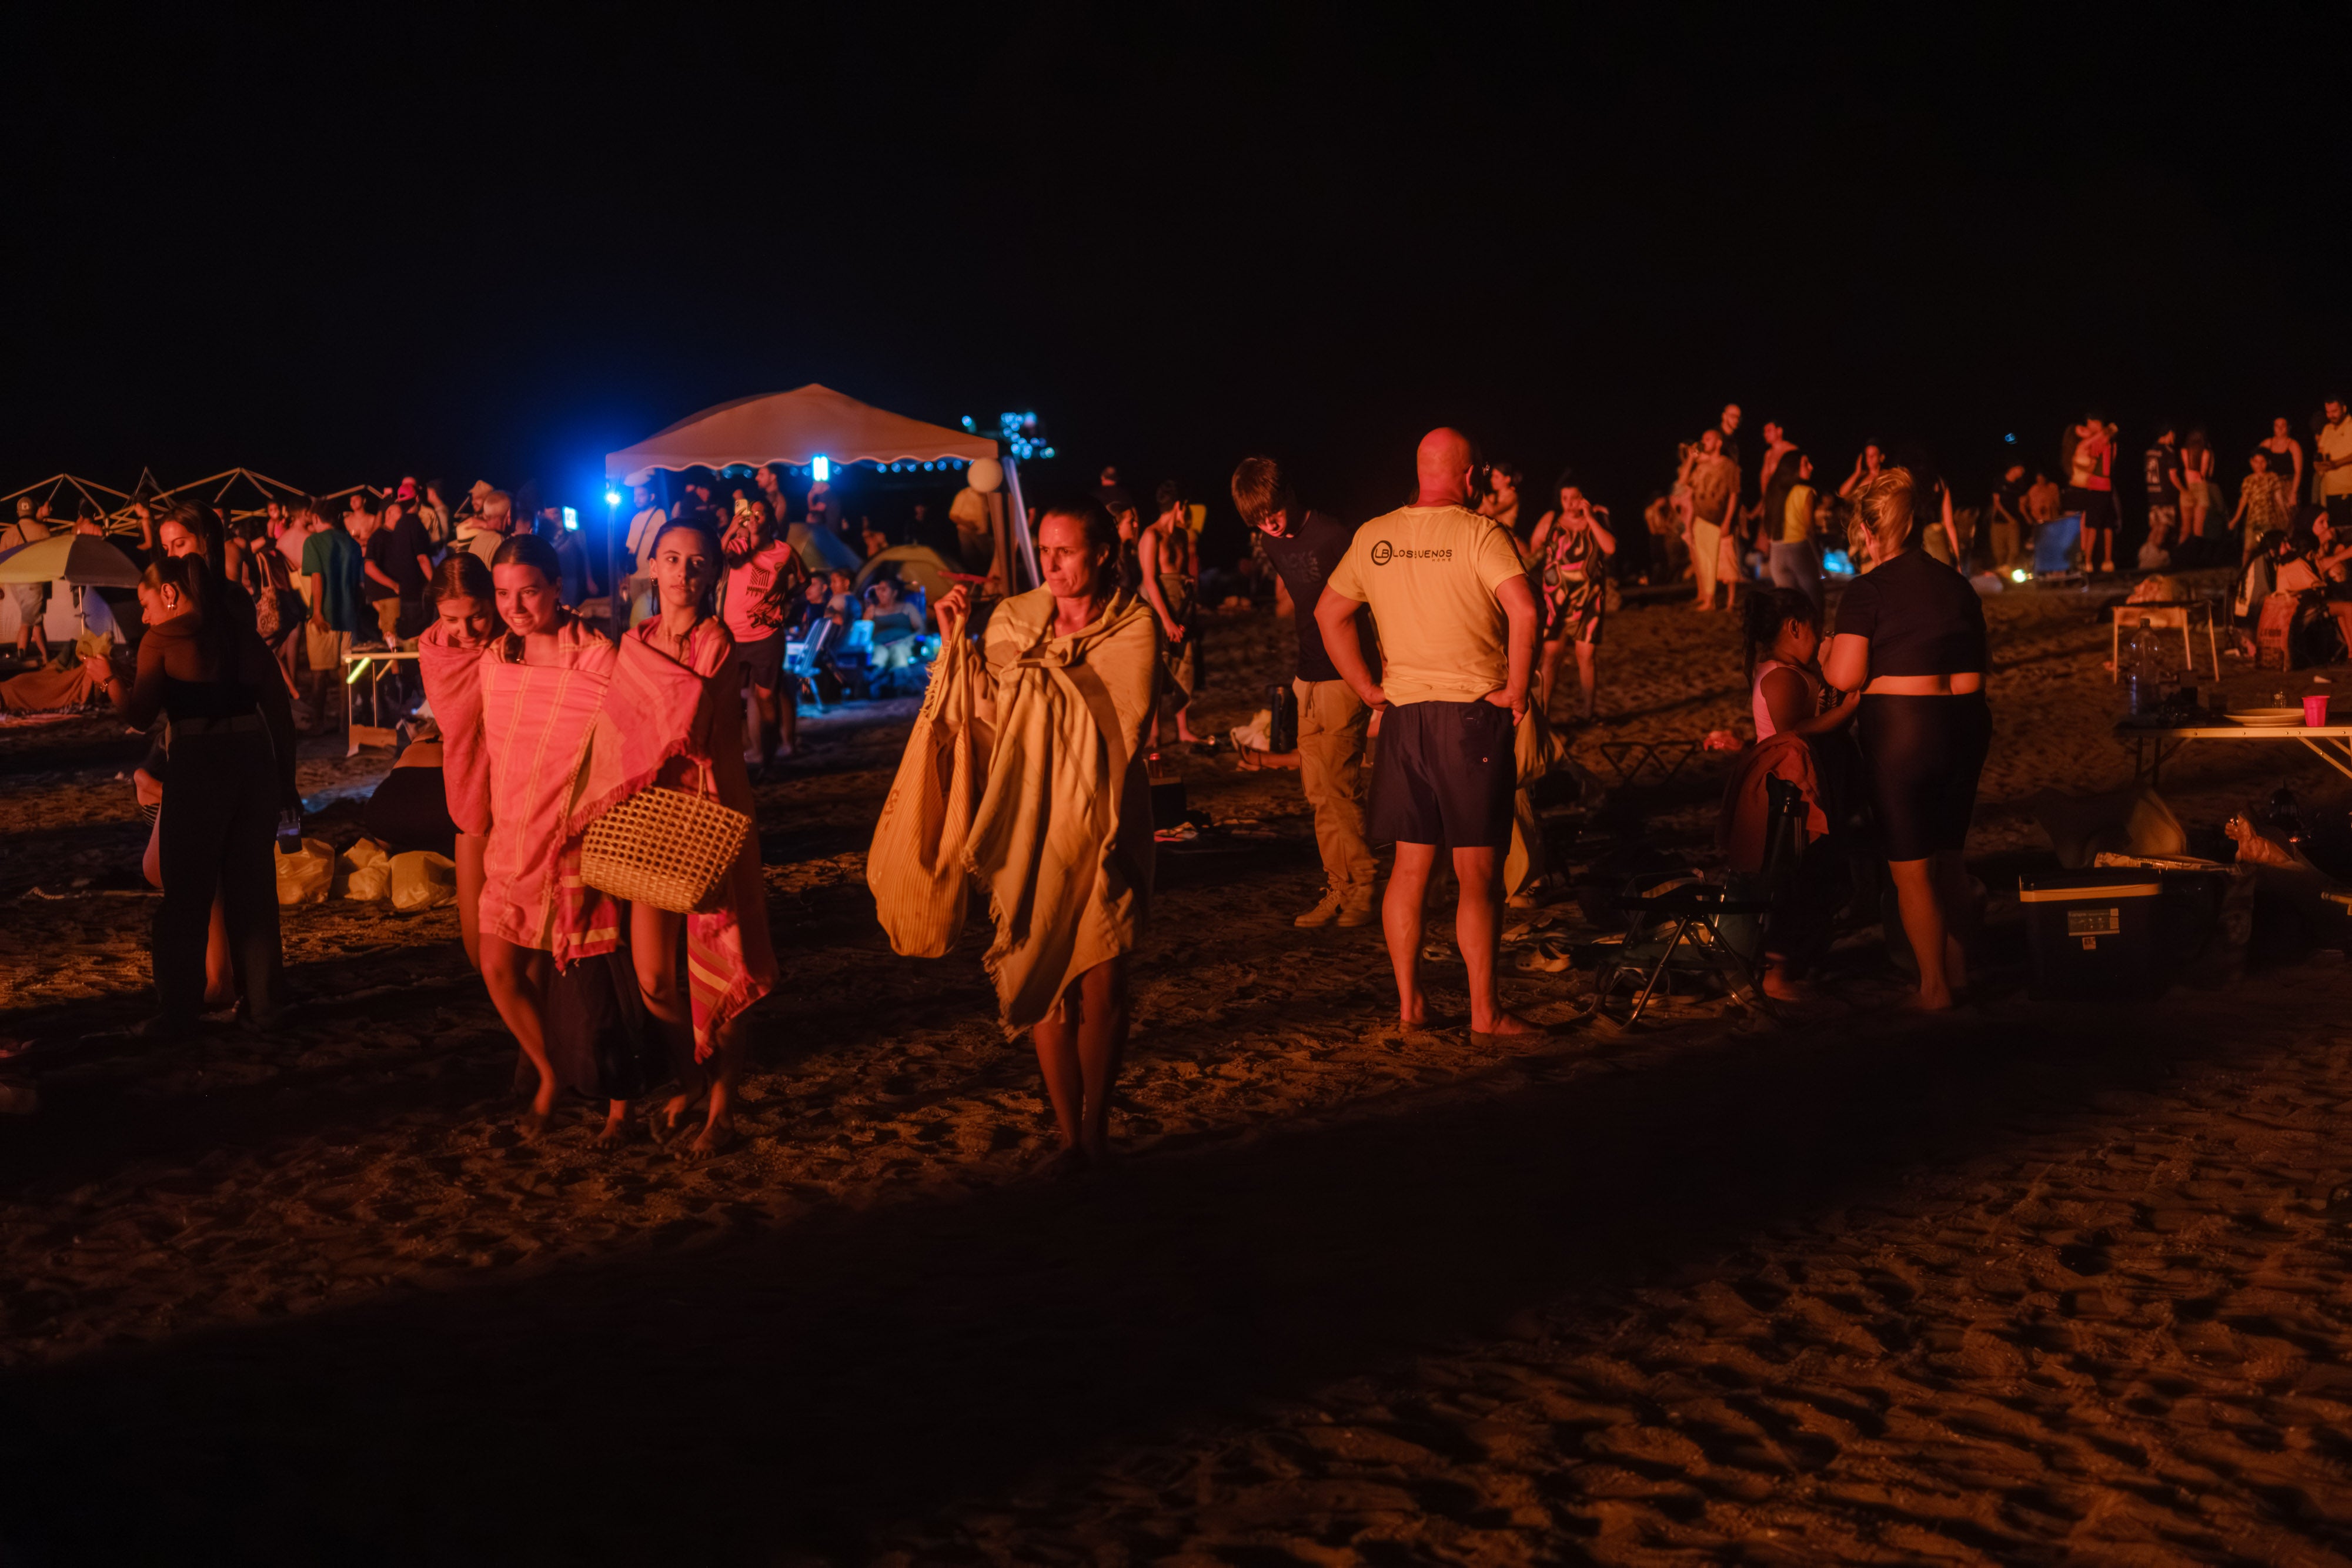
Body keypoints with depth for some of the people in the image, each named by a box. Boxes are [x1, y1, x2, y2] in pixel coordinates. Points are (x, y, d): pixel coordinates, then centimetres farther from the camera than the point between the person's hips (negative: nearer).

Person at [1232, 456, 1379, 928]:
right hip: (1309, 676, 8)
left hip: (1345, 675, -8)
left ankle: (1364, 888, 1)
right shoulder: (1272, 541, 8)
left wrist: (1385, 674, -15)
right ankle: (1339, 889, 13)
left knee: (1336, 784, -9)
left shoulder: (1333, 537, -16)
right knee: (1318, 789, 7)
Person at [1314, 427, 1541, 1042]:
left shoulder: (1373, 538, 7)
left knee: (1411, 865, 13)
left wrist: (1367, 688, 16)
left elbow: (1330, 613, 16)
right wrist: (1516, 689, -13)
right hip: (1472, 712, -5)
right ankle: (1485, 1012, 2)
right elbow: (1524, 609, -23)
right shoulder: (1480, 534, -10)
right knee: (1477, 871, -1)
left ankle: (1408, 1002, 17)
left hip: (1403, 712, 5)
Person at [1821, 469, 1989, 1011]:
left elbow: (1845, 677, -14)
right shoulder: (1956, 584, 7)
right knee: (1946, 855, 21)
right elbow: (1980, 664, 12)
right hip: (1966, 723, 6)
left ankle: (1934, 986, 11)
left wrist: (1826, 657, 7)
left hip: (1900, 729, -6)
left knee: (1910, 867, 6)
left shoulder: (1868, 590, -10)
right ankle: (1957, 967, 28)